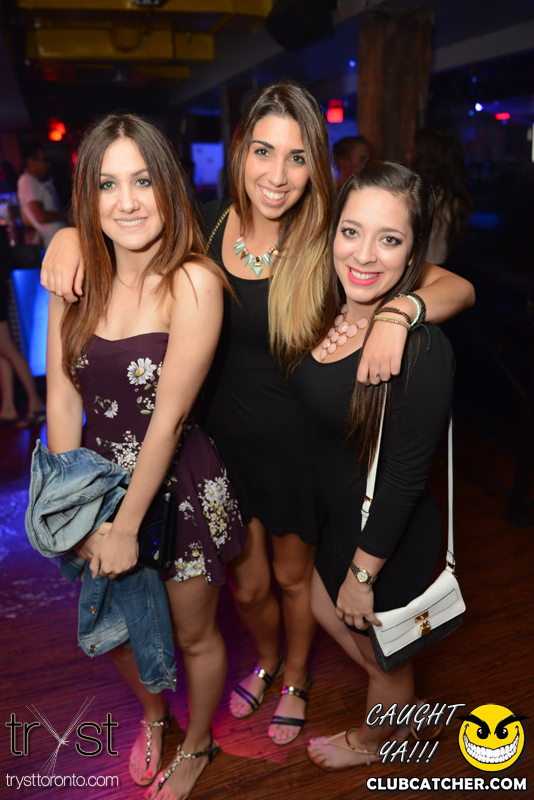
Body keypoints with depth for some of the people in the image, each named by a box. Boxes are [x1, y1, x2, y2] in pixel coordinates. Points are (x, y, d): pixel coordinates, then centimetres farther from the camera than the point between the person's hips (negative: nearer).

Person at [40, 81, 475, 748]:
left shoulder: (328, 248, -16)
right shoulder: (208, 225, -8)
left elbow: (457, 287, -16)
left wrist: (402, 307, -37)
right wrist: (70, 233, -13)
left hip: (296, 445, -2)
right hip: (222, 438, 2)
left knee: (294, 577, 21)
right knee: (246, 584, 19)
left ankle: (295, 677, 55)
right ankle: (265, 659, 57)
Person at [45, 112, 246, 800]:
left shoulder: (193, 282, -22)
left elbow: (168, 418, -22)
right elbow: (62, 400, -4)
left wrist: (127, 525, -16)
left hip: (180, 490, -5)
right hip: (100, 481, 5)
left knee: (193, 636, 18)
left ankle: (197, 744, 51)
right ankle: (153, 715, 59)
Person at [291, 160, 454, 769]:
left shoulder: (421, 350, -31)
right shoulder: (328, 313, -8)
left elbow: (405, 478, -24)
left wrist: (362, 572, -15)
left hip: (390, 539, -7)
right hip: (339, 513, 8)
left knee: (383, 655, 22)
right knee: (324, 611, 32)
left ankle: (374, 741, 59)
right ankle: (406, 708, 60)